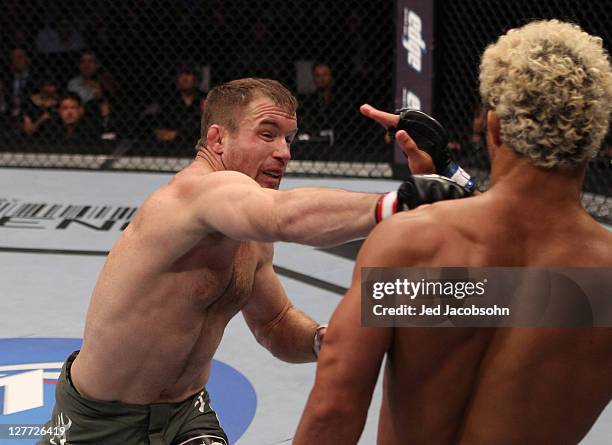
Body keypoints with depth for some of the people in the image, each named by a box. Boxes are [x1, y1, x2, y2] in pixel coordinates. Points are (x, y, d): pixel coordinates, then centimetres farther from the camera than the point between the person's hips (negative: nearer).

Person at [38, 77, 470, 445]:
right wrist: (395, 204, -58)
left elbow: (275, 323, 13)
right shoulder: (197, 189, -27)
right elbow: (284, 217, -48)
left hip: (187, 410, 7)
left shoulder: (251, 239, 0)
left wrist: (320, 340, -9)